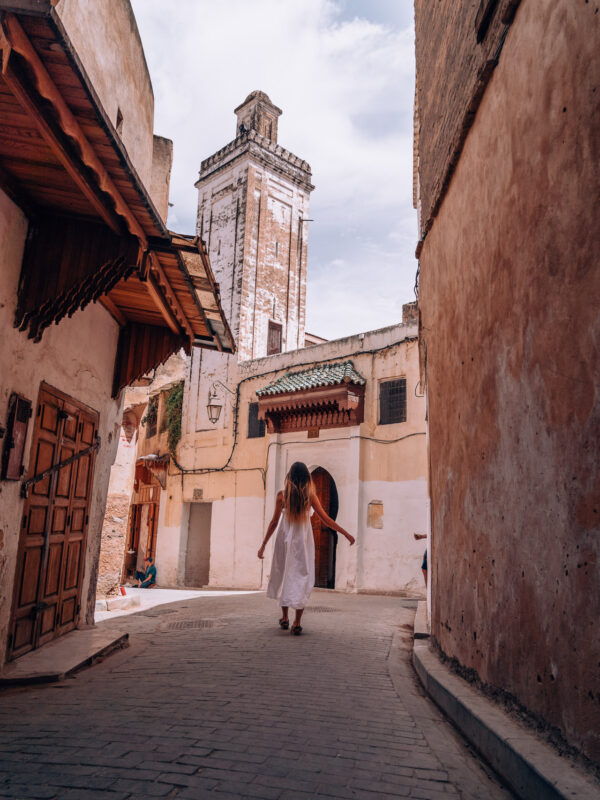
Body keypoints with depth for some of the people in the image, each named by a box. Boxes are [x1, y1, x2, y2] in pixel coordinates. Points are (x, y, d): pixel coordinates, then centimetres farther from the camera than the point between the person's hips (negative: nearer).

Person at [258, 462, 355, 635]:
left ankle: (285, 618, 23)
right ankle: (297, 623, -1)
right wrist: (346, 534, 5)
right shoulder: (310, 496, -5)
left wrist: (263, 545, 4)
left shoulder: (282, 495, -5)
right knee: (302, 578, 4)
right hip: (303, 541, -1)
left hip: (285, 540, 1)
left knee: (283, 576, 15)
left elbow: (274, 522, -3)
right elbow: (326, 520, -4)